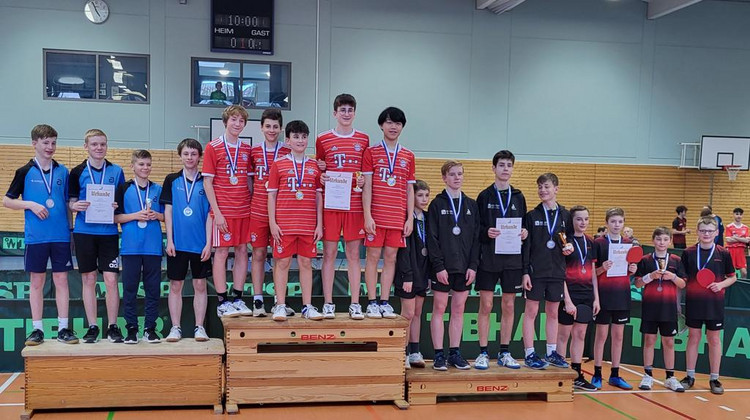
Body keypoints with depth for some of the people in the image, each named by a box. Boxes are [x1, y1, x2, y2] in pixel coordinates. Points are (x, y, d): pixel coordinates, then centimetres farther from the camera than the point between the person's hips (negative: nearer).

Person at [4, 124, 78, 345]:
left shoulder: (62, 171, 9)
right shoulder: (25, 172, 2)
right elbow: (7, 200, 4)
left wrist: (71, 227, 8)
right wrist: (31, 205, -11)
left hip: (61, 235, 2)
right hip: (35, 236, -2)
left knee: (61, 280, 3)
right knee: (37, 282, 5)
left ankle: (64, 328, 8)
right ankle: (37, 329, 12)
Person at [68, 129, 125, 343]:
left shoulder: (116, 171, 7)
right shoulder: (77, 172, 6)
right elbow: (71, 202, 8)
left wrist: (117, 206, -11)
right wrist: (75, 206, -15)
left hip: (109, 231, 0)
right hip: (84, 231, 0)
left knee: (111, 279, -4)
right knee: (88, 279, 5)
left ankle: (113, 326, 6)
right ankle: (92, 327, 13)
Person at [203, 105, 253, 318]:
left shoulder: (246, 149, 10)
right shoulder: (213, 147, -3)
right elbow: (207, 182, -6)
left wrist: (252, 205, 6)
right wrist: (217, 212, -12)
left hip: (244, 210, 5)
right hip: (223, 211, -5)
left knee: (242, 252, 6)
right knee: (221, 253, -1)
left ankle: (237, 298, 15)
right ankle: (222, 302, 6)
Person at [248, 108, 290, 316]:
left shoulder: (287, 153, 4)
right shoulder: (254, 152, 7)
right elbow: (249, 182, 12)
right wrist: (249, 204, 3)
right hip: (258, 211, 1)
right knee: (258, 254, 3)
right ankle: (257, 301, 9)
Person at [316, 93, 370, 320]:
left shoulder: (363, 139, 9)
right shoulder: (323, 139, 5)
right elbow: (318, 172, 14)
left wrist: (363, 180, -4)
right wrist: (320, 175, -8)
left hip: (355, 205, 1)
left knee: (353, 254, 5)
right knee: (329, 254, 2)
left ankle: (355, 304, 10)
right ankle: (328, 304, 9)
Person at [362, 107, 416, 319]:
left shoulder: (408, 156, 12)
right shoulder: (371, 152, 3)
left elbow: (410, 190, 12)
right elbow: (367, 186, -2)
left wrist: (410, 218, 5)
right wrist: (367, 216, -10)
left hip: (398, 217, 3)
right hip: (376, 215, -3)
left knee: (391, 257, 5)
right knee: (373, 256, 0)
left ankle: (384, 302, 11)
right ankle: (372, 303, 6)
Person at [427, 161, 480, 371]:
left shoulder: (471, 205, 10)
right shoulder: (437, 204, -1)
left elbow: (476, 238, 7)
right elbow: (432, 238, -6)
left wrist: (473, 265, -2)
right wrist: (438, 266, -13)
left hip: (464, 267, 3)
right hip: (443, 266, -3)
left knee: (459, 310, 8)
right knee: (439, 308, 1)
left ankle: (455, 353, 15)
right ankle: (439, 355, 6)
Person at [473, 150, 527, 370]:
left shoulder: (518, 197, 10)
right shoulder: (484, 196, 2)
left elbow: (524, 226, 14)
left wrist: (525, 233, -8)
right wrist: (486, 233, -20)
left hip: (513, 259, 3)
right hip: (488, 259, -3)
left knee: (509, 306, 7)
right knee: (486, 305, -1)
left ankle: (504, 353, 16)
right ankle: (483, 353, 8)